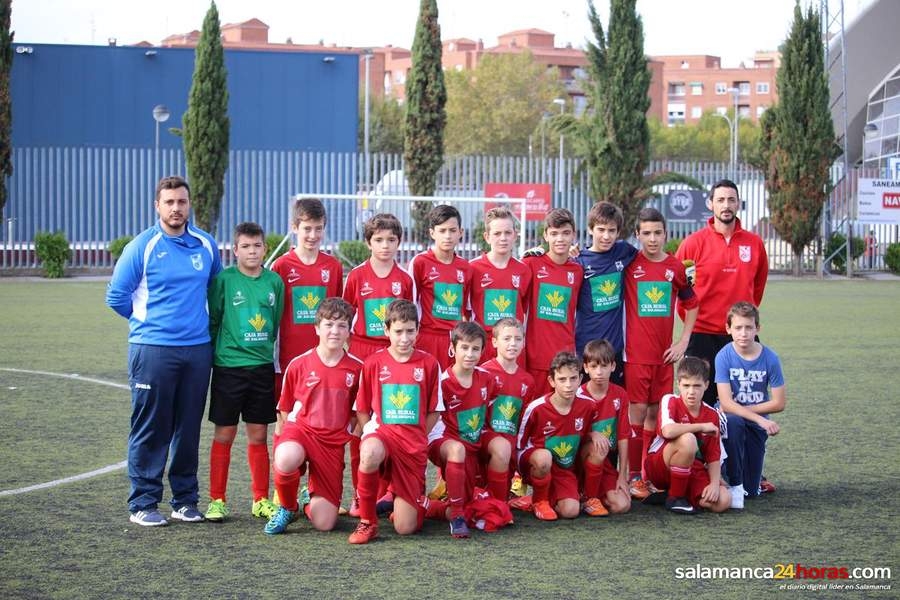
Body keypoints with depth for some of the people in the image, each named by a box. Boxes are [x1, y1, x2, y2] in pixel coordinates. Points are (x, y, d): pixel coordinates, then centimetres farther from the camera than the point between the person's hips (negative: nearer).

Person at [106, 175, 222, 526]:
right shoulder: (142, 247, -4)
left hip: (198, 349, 4)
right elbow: (116, 296, 2)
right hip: (152, 348, -4)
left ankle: (185, 500, 18)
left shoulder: (206, 245, 8)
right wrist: (146, 320, 10)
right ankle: (143, 503, 6)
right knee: (150, 429, -1)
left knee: (189, 428, 8)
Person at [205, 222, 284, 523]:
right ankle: (217, 500, 10)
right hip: (228, 366, -3)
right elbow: (213, 320, 0)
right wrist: (216, 354, 3)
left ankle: (261, 500, 18)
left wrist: (267, 350, 13)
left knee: (258, 435, 9)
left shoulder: (274, 281, 4)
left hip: (262, 366, 3)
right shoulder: (224, 279, -6)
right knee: (224, 434, 2)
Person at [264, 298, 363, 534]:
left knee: (324, 524, -9)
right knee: (286, 459, -41)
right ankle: (287, 508, -6)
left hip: (333, 443, 1)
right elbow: (285, 411, 9)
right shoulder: (298, 365, -1)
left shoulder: (357, 369, 0)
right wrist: (281, 440, 2)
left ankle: (313, 497, 31)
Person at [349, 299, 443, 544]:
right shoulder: (373, 363, 1)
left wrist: (416, 438, -1)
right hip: (381, 431, -1)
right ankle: (367, 521, -19)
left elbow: (434, 411, 9)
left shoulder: (429, 364, 2)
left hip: (414, 444, 1)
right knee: (370, 453, -43)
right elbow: (362, 409, 9)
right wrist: (370, 433, -6)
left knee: (406, 528, -4)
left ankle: (407, 495, 36)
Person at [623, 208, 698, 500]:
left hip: (664, 354, 3)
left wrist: (683, 341, 9)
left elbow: (691, 305, 15)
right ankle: (633, 476, 1)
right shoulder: (629, 263, -3)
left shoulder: (676, 267, 5)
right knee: (637, 412, -5)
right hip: (635, 353, -3)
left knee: (655, 413, 8)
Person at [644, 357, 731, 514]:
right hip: (659, 467, -4)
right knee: (687, 440, -35)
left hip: (693, 470, 4)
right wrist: (702, 427, -20)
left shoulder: (711, 415, 3)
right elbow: (668, 431, -32)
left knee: (723, 501, -22)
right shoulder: (670, 401, -11)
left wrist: (714, 484, -17)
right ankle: (675, 497, -17)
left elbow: (713, 457, 1)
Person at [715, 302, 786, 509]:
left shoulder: (770, 359, -11)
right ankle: (735, 486, -24)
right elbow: (726, 404, -20)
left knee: (752, 491, -3)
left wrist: (741, 409, -12)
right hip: (731, 420, -2)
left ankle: (746, 487, 36)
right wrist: (761, 419, -30)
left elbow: (778, 403, -8)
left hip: (757, 424, 2)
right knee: (733, 421, -40)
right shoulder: (724, 357, -15)